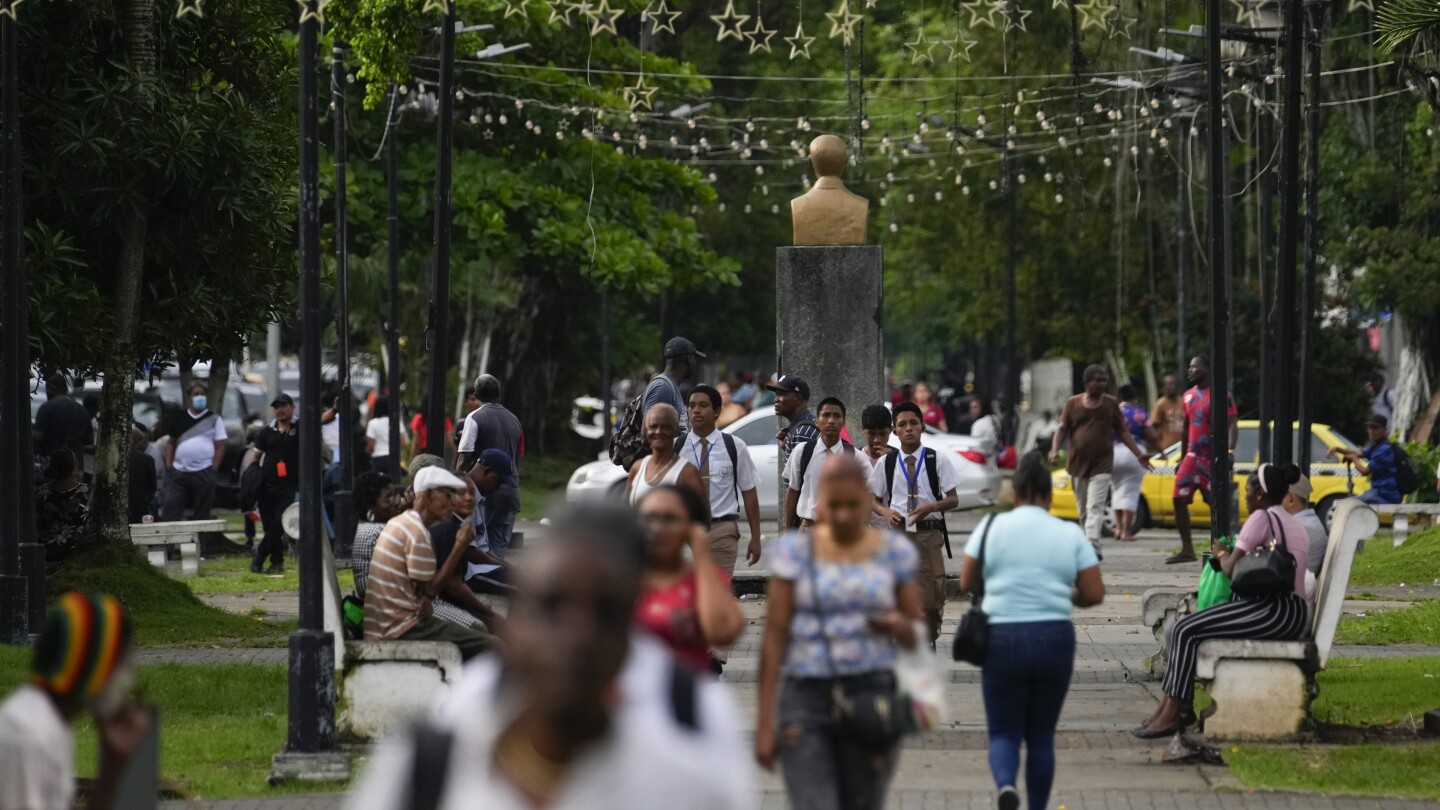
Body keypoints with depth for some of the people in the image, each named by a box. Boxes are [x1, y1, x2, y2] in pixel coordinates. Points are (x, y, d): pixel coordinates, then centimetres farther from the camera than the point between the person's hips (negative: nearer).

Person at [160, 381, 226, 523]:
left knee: (202, 513, 4)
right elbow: (171, 444, 17)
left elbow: (220, 447, 1)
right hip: (178, 472, 2)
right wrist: (168, 466, 5)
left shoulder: (214, 419, 4)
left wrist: (213, 470, -8)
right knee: (170, 508, -6)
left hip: (203, 473, -2)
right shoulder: (180, 418, 13)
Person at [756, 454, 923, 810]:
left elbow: (916, 638, 13)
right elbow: (775, 634, 2)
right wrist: (765, 722, -2)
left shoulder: (895, 552, 7)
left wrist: (900, 626, -13)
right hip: (805, 697, -2)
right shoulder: (795, 550, 3)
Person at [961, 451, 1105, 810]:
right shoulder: (1071, 534, 2)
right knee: (1041, 734, 14)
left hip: (1002, 639, -1)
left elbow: (966, 582, 3)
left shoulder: (991, 527, 0)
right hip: (1055, 640, 1)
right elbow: (1094, 594, -1)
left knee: (1004, 730, 7)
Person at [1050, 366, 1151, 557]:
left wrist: (1139, 454, 5)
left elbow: (1122, 431, 11)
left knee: (1095, 507, -15)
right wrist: (1055, 450, -14)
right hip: (1077, 463, 2)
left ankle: (1092, 546, -25)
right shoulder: (1073, 403, 5)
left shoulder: (1111, 404, 6)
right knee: (1083, 510, 10)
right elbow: (1062, 429, 4)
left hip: (1101, 464, -2)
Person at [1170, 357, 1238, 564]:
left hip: (1213, 459, -7)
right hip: (1193, 457, 7)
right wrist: (1182, 459, 20)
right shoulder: (1189, 396, 13)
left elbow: (1232, 425, -14)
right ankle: (1187, 550, 2)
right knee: (1179, 499, -3)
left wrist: (1229, 452, -28)